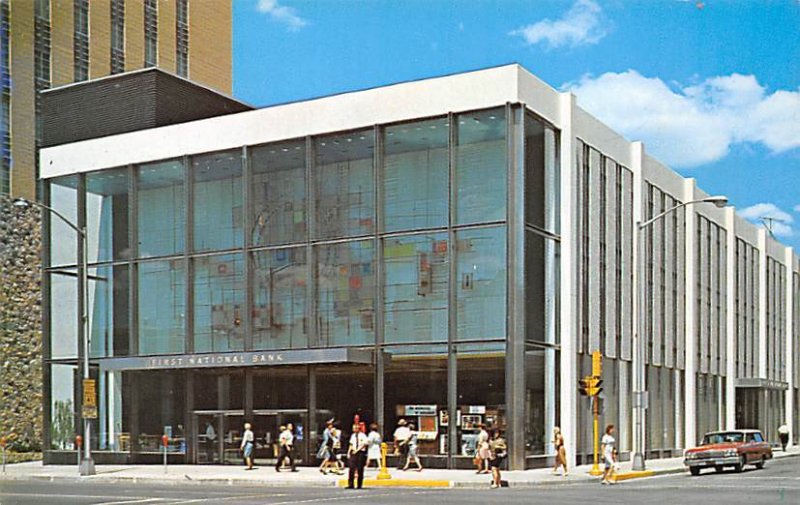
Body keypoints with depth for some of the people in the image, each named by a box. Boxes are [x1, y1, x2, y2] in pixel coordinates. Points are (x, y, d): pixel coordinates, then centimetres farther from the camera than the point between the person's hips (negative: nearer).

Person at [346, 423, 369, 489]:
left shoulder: (362, 435, -5)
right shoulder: (353, 435, 12)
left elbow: (364, 444, -10)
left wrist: (357, 450, -15)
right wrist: (348, 452, 8)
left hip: (361, 452, -4)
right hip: (353, 452, 4)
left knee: (360, 469, 0)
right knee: (351, 468, -4)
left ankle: (359, 485, 9)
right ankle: (350, 484, -3)